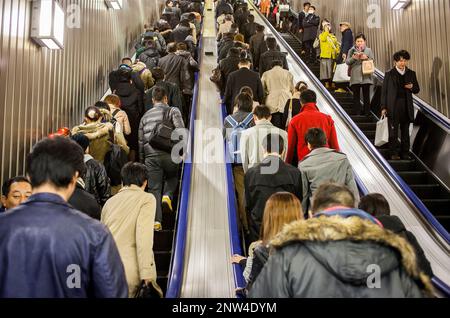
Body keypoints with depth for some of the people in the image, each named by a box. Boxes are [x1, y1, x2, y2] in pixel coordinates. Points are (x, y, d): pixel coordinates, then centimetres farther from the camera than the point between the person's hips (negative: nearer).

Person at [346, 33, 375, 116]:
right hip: (355, 77, 0)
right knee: (356, 95, 2)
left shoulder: (368, 50, 9)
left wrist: (366, 58, -12)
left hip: (366, 76, 0)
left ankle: (366, 111, 10)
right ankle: (357, 112, 7)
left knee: (366, 95, 3)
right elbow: (347, 62, 3)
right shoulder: (352, 50, 8)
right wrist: (353, 58, -15)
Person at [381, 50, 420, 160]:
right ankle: (394, 153, 6)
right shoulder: (389, 74, 3)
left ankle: (405, 153, 15)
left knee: (405, 131, 8)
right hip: (393, 106, -3)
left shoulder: (411, 74, 11)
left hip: (407, 106, 3)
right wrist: (383, 107, -5)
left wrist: (412, 87, -8)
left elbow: (417, 90, 16)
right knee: (393, 131, -1)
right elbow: (384, 91, 1)